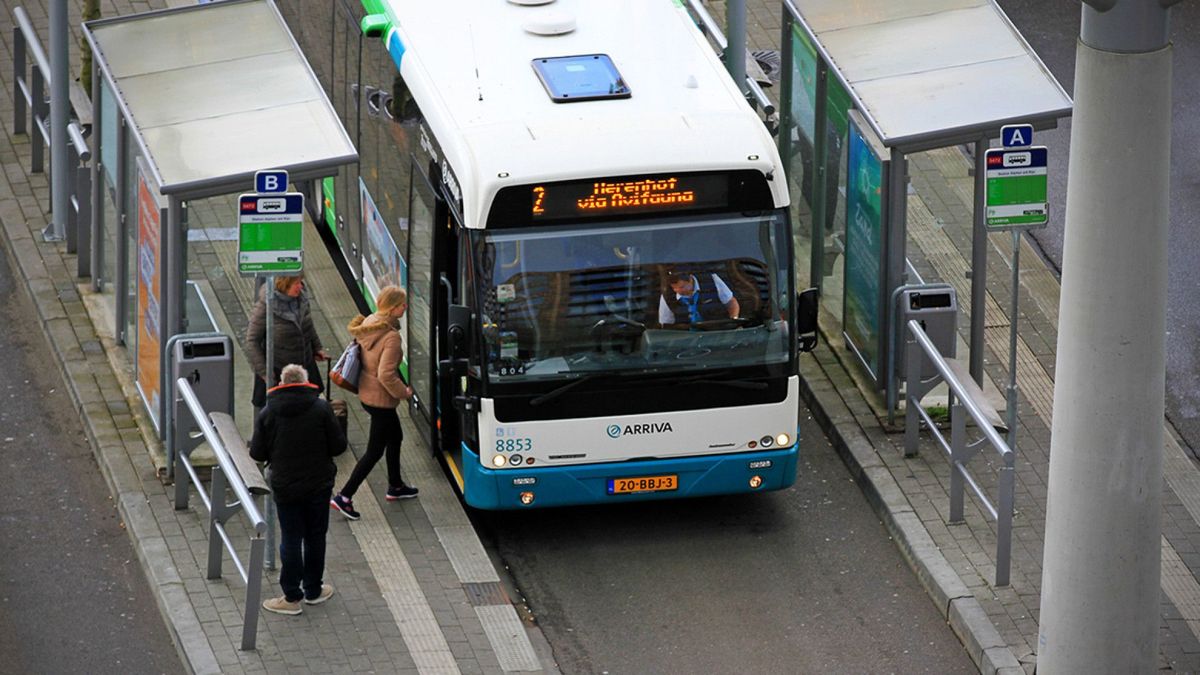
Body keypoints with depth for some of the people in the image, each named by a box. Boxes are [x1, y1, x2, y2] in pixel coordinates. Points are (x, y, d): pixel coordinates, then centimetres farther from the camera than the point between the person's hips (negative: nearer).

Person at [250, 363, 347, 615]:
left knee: (290, 540, 6)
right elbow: (338, 446, -8)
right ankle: (313, 590, 26)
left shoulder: (268, 412, -8)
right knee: (315, 537, 15)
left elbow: (257, 453, -6)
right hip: (319, 485, 1)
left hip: (285, 488, -1)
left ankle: (292, 597, 9)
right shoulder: (321, 408, -10)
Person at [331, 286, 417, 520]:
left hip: (366, 393, 9)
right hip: (381, 399, -9)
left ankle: (395, 486, 43)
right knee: (374, 451, 2)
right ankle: (344, 496, 1)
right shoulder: (391, 336, -27)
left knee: (395, 436, 28)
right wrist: (404, 392, -13)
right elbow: (386, 375, -30)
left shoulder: (369, 323, -2)